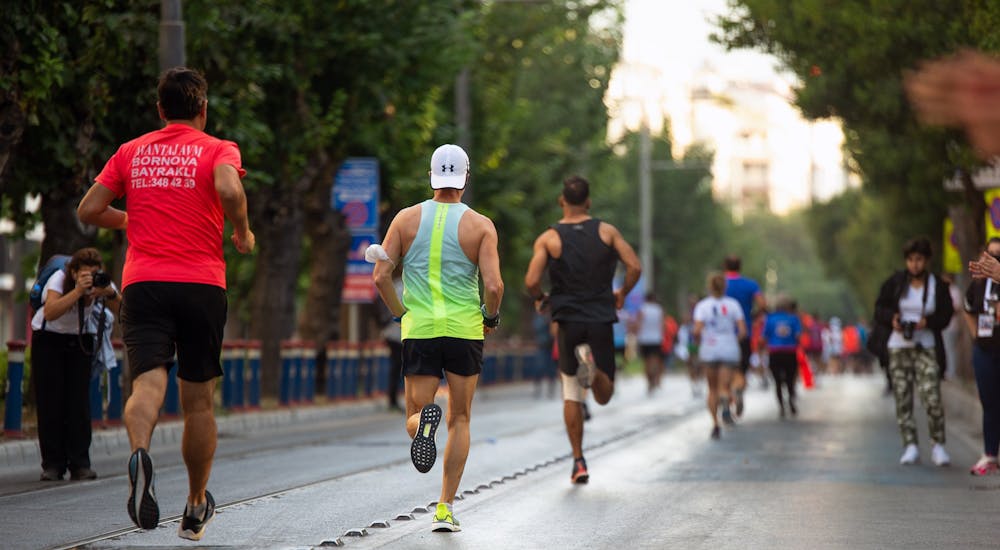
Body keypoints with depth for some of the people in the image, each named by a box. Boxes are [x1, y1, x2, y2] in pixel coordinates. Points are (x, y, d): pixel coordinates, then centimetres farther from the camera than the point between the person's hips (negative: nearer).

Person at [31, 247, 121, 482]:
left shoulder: (102, 282, -15)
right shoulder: (59, 279, -25)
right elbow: (50, 313, -42)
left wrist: (110, 293, -40)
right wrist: (79, 290, -49)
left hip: (80, 339, 2)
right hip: (48, 338, -2)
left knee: (79, 400, -9)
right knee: (50, 401, -10)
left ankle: (80, 464, -5)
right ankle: (52, 464, -5)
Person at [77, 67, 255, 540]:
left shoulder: (131, 152, 13)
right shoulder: (218, 149, 3)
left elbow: (88, 211, 12)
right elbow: (229, 190, -19)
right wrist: (243, 234, -1)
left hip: (142, 282, 1)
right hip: (201, 283, -1)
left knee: (147, 381, -12)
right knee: (198, 399, 11)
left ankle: (140, 453, -46)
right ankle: (196, 508, 21)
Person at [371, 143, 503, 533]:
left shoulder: (406, 219, 3)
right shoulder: (480, 225, -3)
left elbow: (381, 276, -3)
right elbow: (494, 285, -12)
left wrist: (401, 313, 11)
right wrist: (491, 318, 7)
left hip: (418, 329, 1)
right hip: (465, 331, 0)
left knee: (414, 416, 8)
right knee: (459, 420, 12)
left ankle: (424, 422, -31)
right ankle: (445, 508, 7)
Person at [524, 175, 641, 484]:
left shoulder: (548, 238, -2)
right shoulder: (607, 231, 3)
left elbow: (531, 281, -11)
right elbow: (634, 267, -5)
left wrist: (541, 300, 11)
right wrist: (622, 294, 14)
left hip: (568, 321, 0)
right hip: (601, 320, 0)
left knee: (571, 394, 13)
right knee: (604, 397, 9)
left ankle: (579, 462, 6)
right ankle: (592, 365, -25)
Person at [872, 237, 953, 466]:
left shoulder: (937, 286, 2)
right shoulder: (895, 282, 4)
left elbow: (945, 316, 3)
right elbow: (880, 309, 7)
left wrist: (928, 322, -16)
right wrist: (892, 319, -13)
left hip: (926, 347, -2)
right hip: (898, 346, 2)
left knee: (932, 398, -13)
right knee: (902, 397, -1)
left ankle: (938, 445, -1)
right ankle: (910, 446, 5)